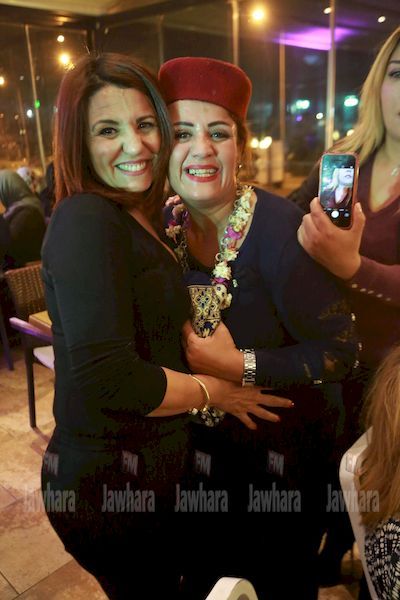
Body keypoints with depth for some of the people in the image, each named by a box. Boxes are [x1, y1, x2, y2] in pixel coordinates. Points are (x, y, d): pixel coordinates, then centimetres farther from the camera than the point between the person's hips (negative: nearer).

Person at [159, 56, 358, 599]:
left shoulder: (277, 228, -25)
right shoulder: (164, 225, -8)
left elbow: (340, 351, -23)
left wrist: (240, 366, -29)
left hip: (280, 457, -4)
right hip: (197, 451, 5)